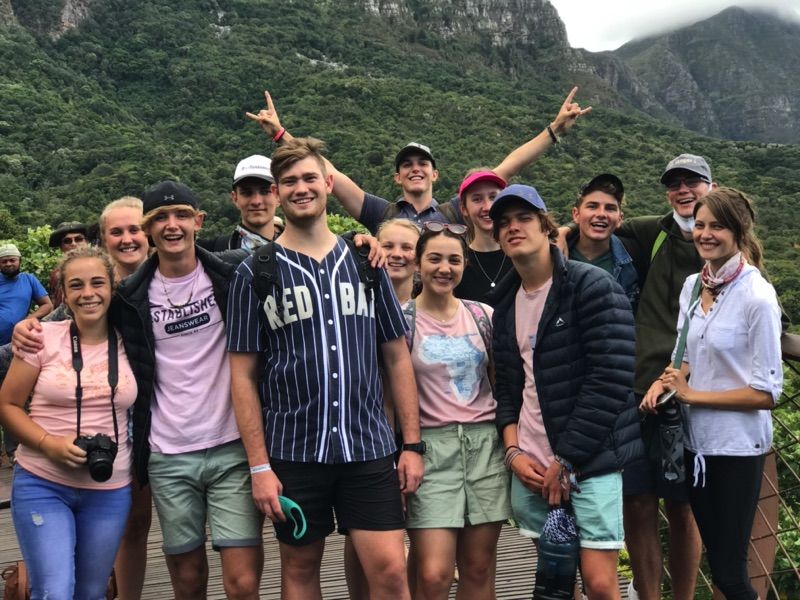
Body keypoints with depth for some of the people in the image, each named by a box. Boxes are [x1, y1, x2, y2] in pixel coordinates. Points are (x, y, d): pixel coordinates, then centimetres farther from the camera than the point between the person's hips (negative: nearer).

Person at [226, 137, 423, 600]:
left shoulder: (364, 262, 7)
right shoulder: (256, 272, 1)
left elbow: (398, 356, 8)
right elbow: (243, 375, 0)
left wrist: (413, 444, 3)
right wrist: (259, 465, -5)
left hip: (370, 448, 1)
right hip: (292, 452, -1)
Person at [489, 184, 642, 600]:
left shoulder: (592, 287, -8)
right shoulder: (506, 300, 11)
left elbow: (611, 379, -15)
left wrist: (566, 462, -15)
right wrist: (513, 450, -1)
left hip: (589, 459, -5)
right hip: (529, 468, 5)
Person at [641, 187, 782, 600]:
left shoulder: (757, 298, -16)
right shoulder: (692, 286, 4)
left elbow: (766, 393, -16)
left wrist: (690, 394, -13)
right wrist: (665, 381, -4)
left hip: (737, 446, -6)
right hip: (696, 441, 6)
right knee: (714, 558, 17)